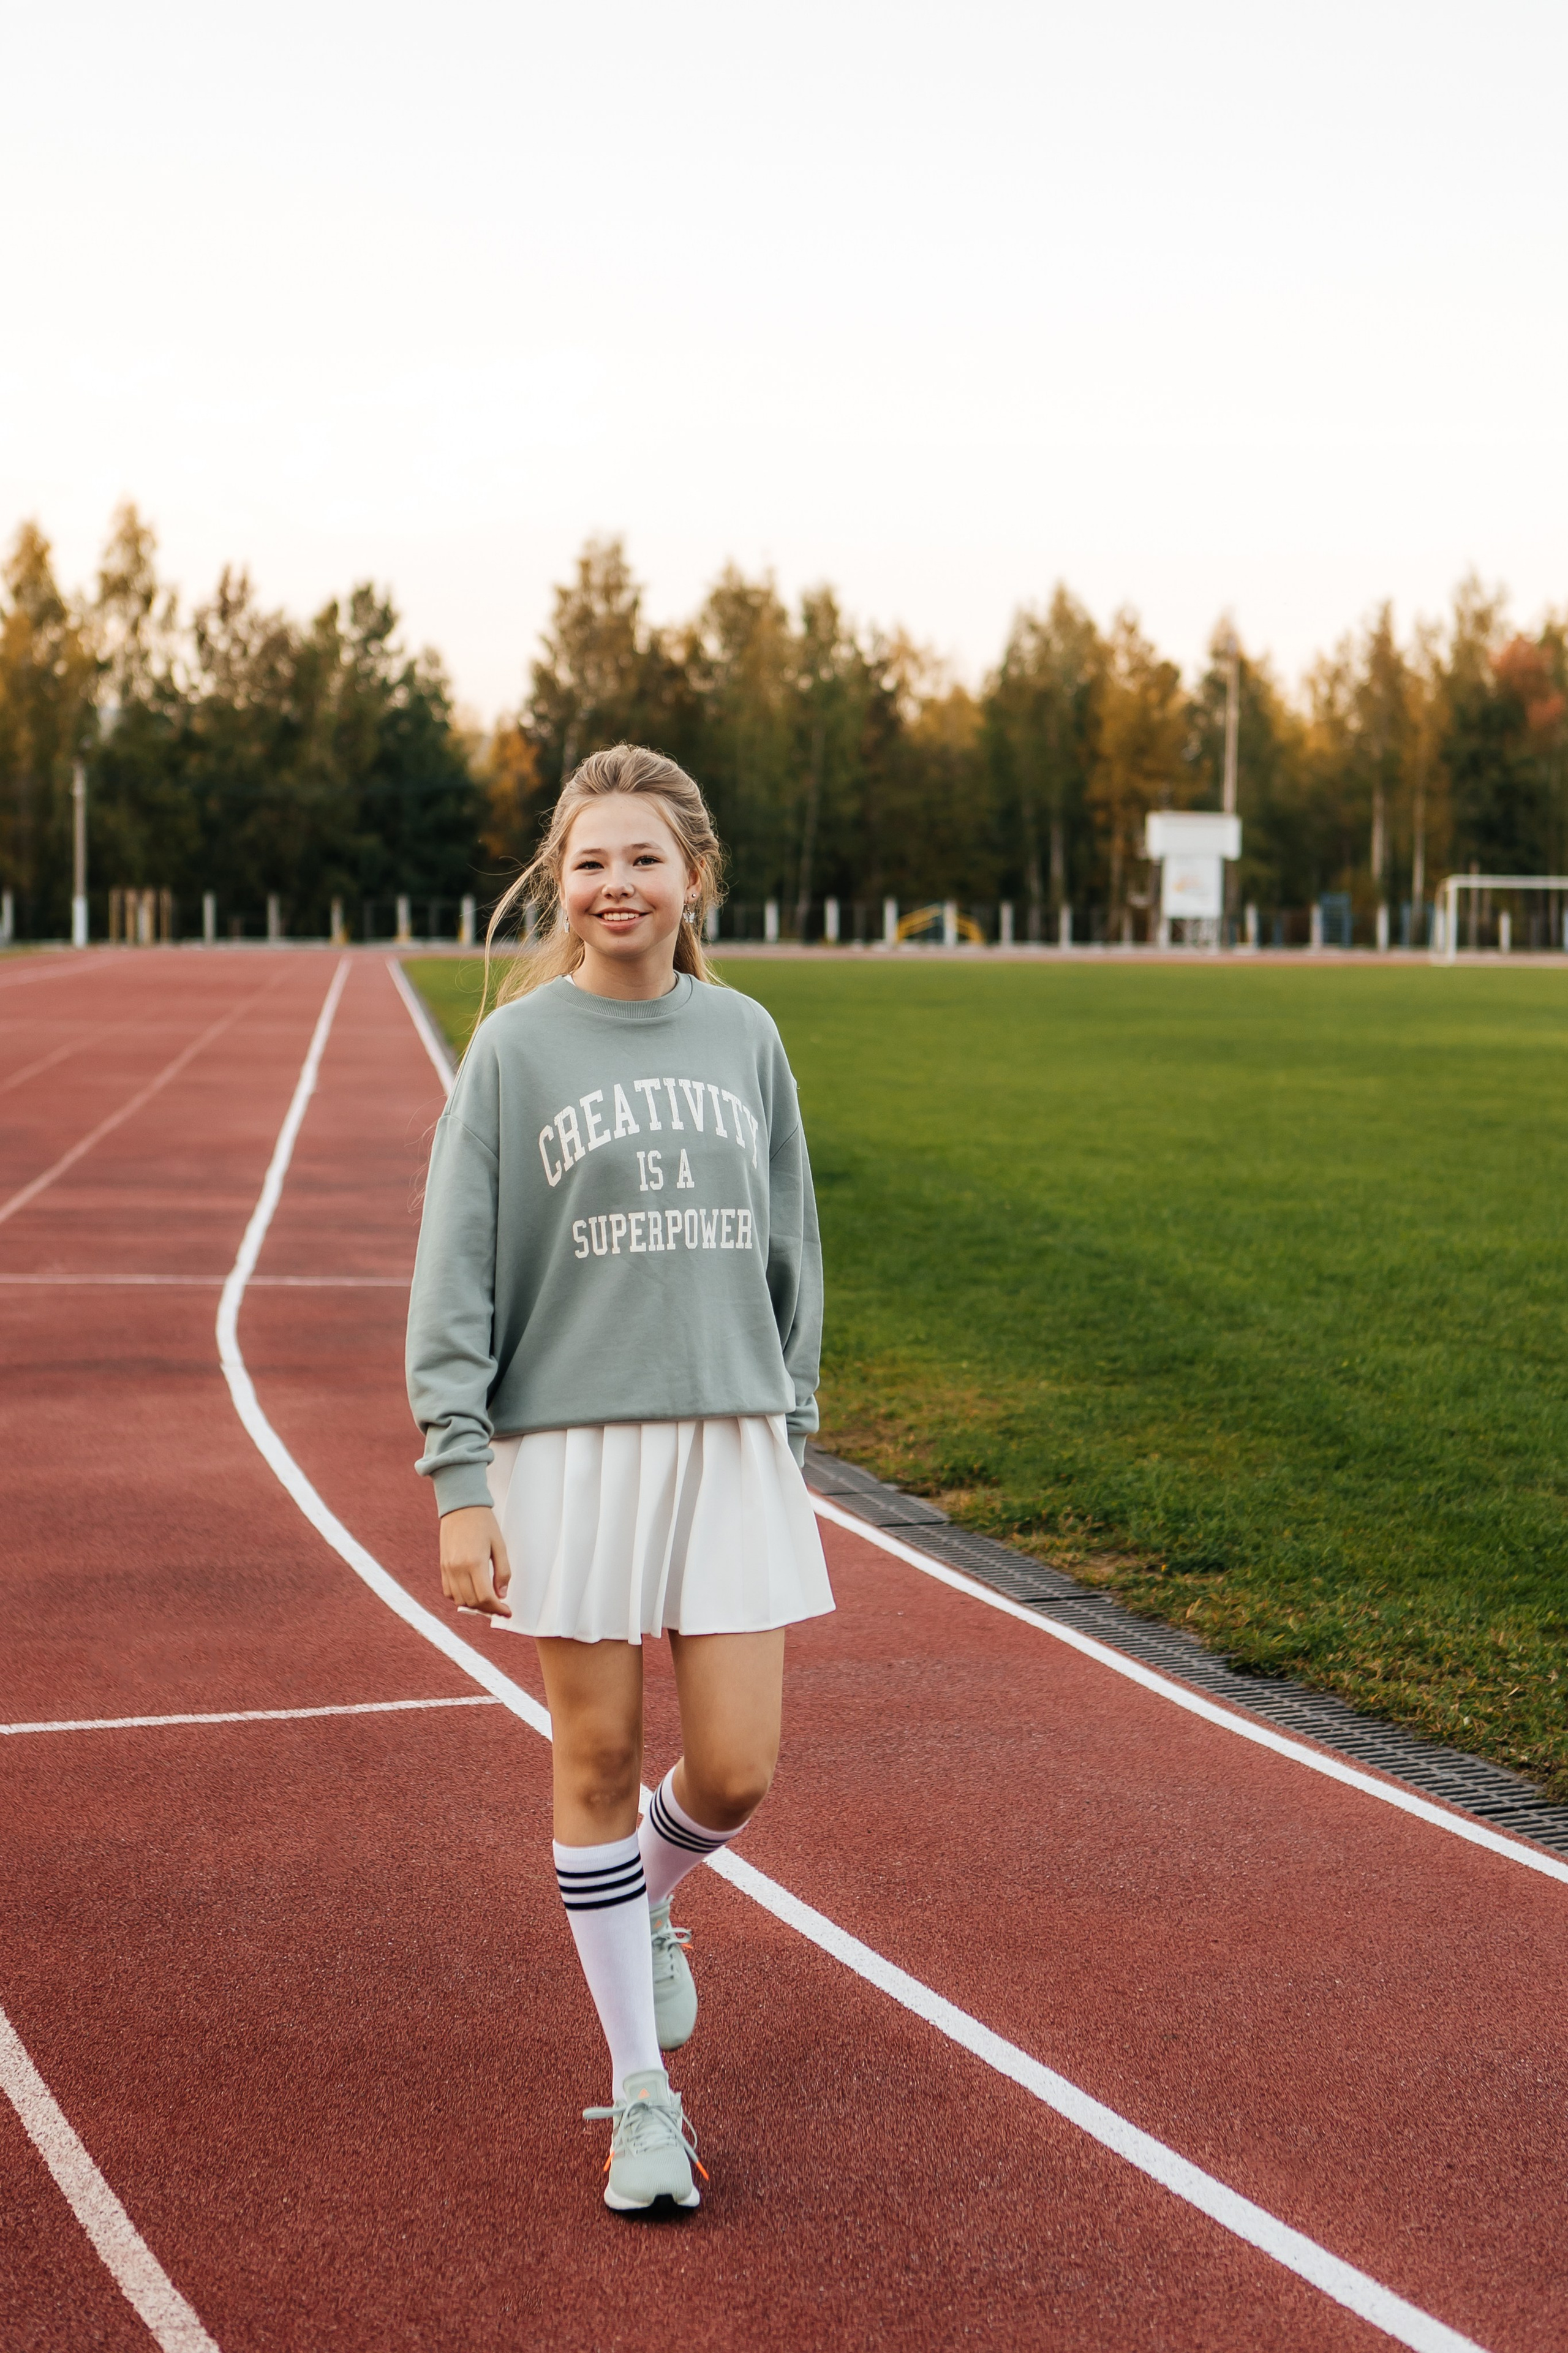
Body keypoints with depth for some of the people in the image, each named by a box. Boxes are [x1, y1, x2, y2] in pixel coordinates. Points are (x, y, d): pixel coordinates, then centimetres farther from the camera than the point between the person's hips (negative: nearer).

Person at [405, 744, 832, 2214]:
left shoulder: (743, 1039, 8)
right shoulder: (516, 1050, -1)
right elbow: (453, 1282, -3)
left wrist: (789, 1439, 12)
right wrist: (460, 1486, -10)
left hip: (727, 1443, 3)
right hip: (568, 1444, -2)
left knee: (733, 1773, -1)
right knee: (599, 1762, 3)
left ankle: (649, 1907, 35)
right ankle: (641, 2094, 16)